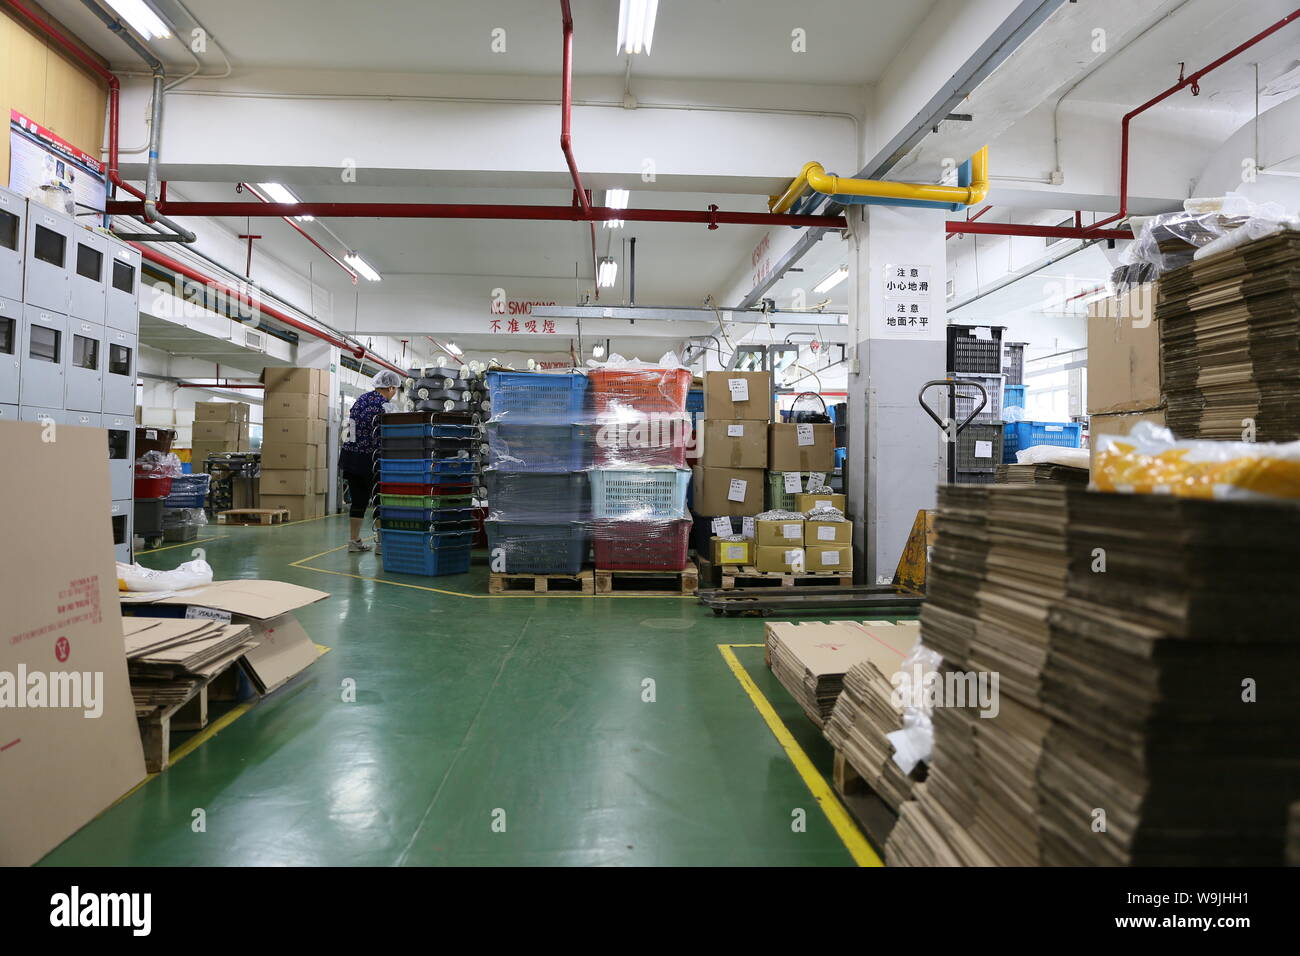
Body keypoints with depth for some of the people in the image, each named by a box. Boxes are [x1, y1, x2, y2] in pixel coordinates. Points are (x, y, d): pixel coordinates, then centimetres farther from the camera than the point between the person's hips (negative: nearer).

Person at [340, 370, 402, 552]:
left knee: (358, 501, 12)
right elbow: (380, 438, -17)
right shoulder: (382, 405, -14)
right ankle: (380, 542, 5)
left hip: (349, 455, 8)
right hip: (368, 460, -7)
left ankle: (354, 541, 16)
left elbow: (348, 430, 16)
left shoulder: (360, 400, 12)